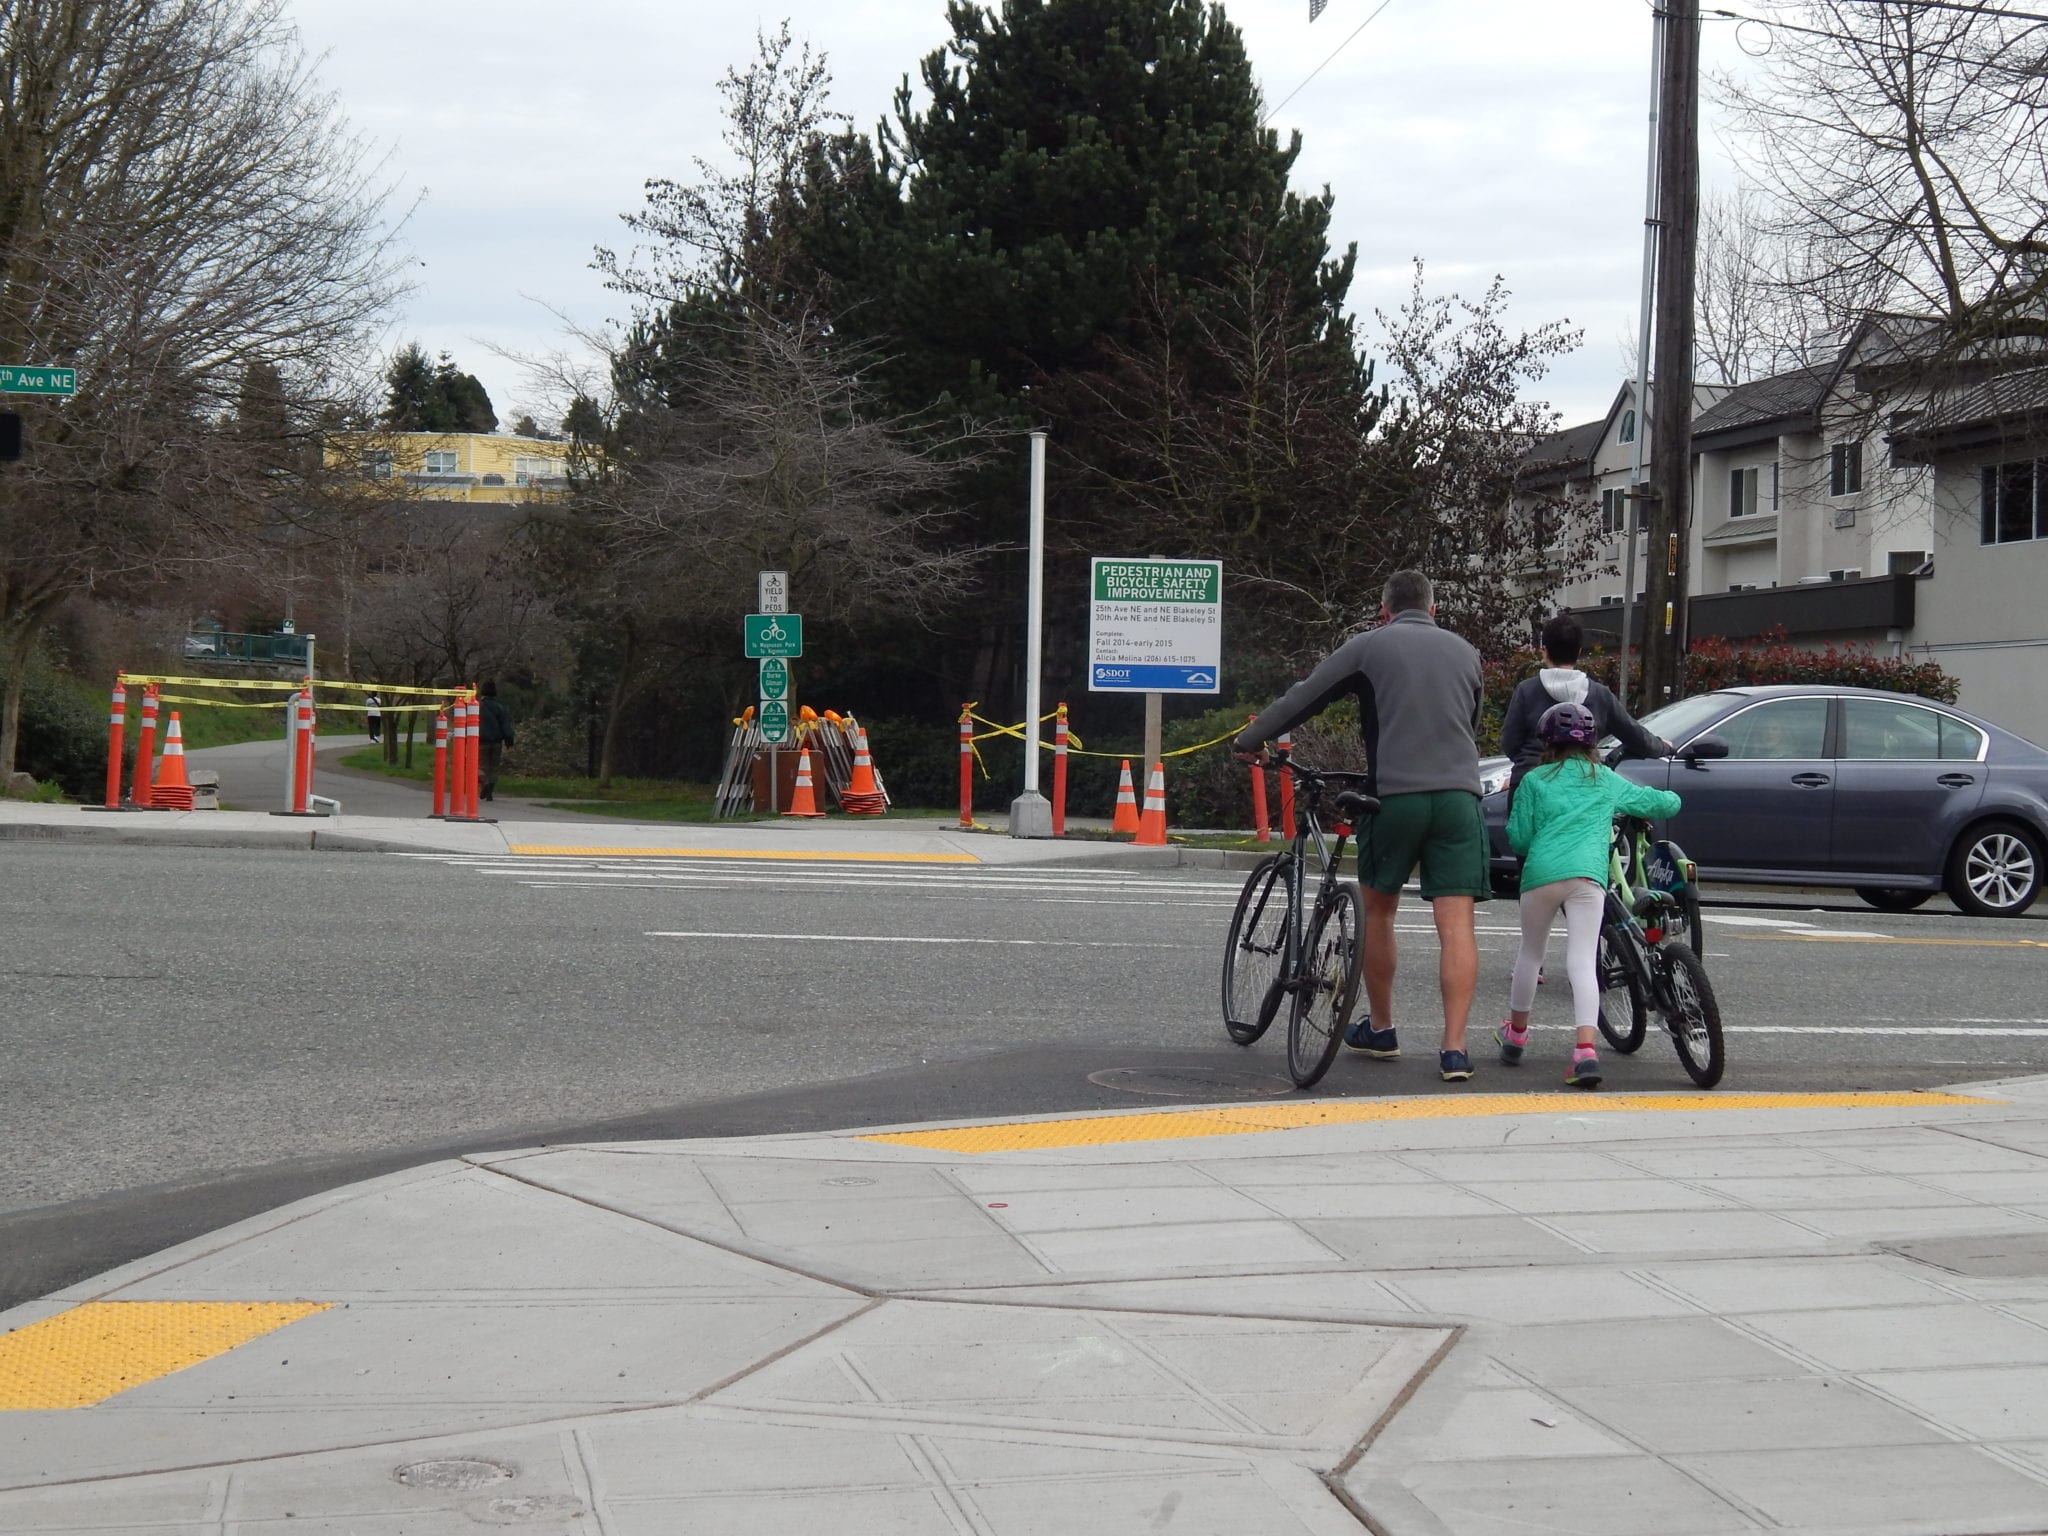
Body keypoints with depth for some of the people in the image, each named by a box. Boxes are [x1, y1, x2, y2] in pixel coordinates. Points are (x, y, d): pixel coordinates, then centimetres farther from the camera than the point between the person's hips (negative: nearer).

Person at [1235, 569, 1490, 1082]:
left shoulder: (1370, 646, 6)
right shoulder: (1464, 652, 17)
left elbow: (1304, 698, 9)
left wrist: (1250, 740, 21)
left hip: (1396, 793, -2)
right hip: (1459, 794, 2)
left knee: (1378, 909, 17)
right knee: (1456, 923, -2)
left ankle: (1380, 1029, 26)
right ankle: (1454, 1049, -9)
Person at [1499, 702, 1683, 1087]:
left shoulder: (1534, 781, 15)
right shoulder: (1607, 781, 21)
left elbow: (1518, 839, 10)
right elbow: (1668, 803, 27)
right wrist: (1668, 798, 51)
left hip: (1541, 872, 0)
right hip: (1587, 874, 0)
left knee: (1531, 952, 19)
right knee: (1583, 962, -5)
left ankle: (1515, 1036, 34)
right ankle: (1586, 1051, -21)